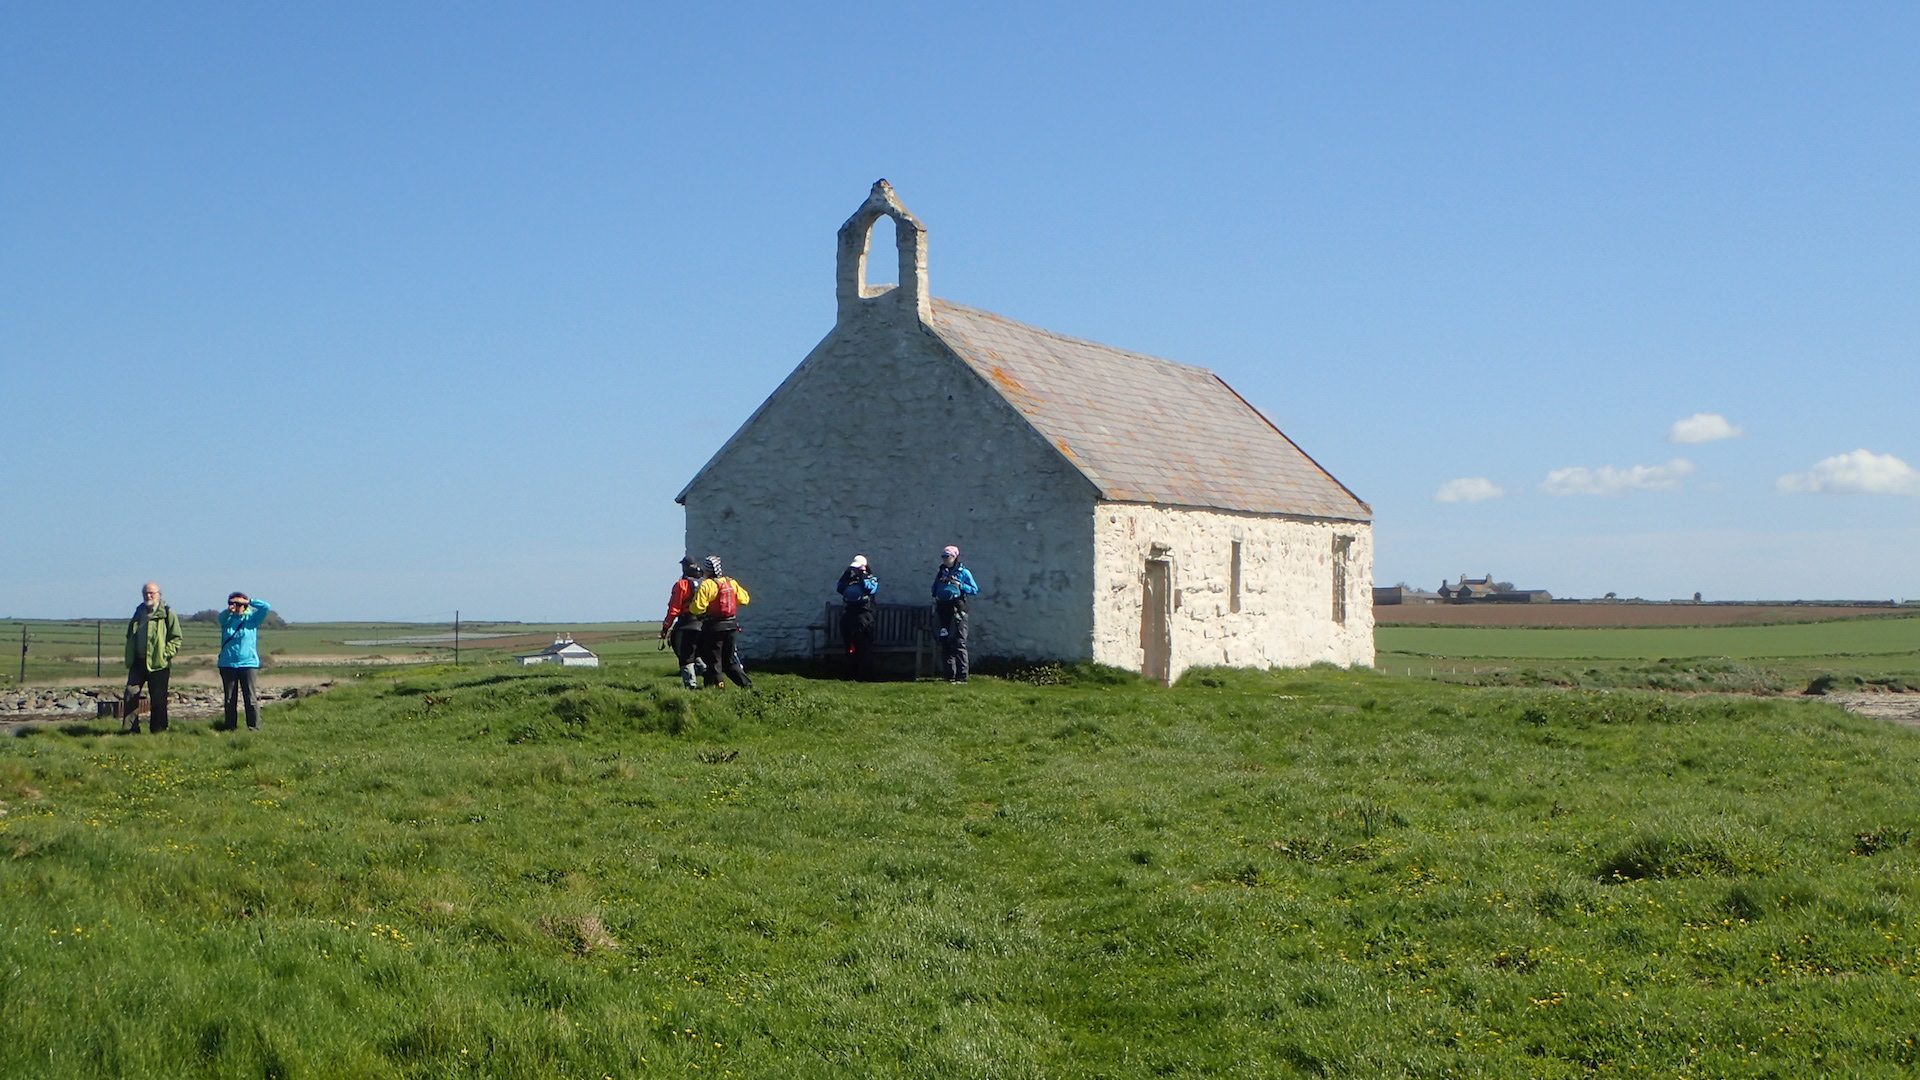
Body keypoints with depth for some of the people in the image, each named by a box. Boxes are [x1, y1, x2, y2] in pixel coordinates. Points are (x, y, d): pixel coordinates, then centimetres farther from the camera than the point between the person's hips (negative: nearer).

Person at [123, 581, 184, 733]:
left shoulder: (167, 614, -3)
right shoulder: (138, 613, 14)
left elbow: (176, 638, -4)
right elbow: (130, 637, 21)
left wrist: (165, 654, -14)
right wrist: (129, 660, 11)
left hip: (157, 663, -5)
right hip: (138, 662, 5)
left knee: (158, 699, 2)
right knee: (131, 694, -2)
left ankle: (157, 730, 11)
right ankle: (131, 729, 4)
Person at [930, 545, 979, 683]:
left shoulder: (964, 572, 2)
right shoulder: (940, 573, 17)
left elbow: (975, 590, -1)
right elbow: (934, 590, 23)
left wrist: (959, 585, -11)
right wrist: (934, 601, 5)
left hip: (957, 609, -5)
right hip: (943, 609, 5)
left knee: (959, 642, -10)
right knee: (945, 642, 5)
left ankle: (962, 676, -10)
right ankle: (949, 674, 11)